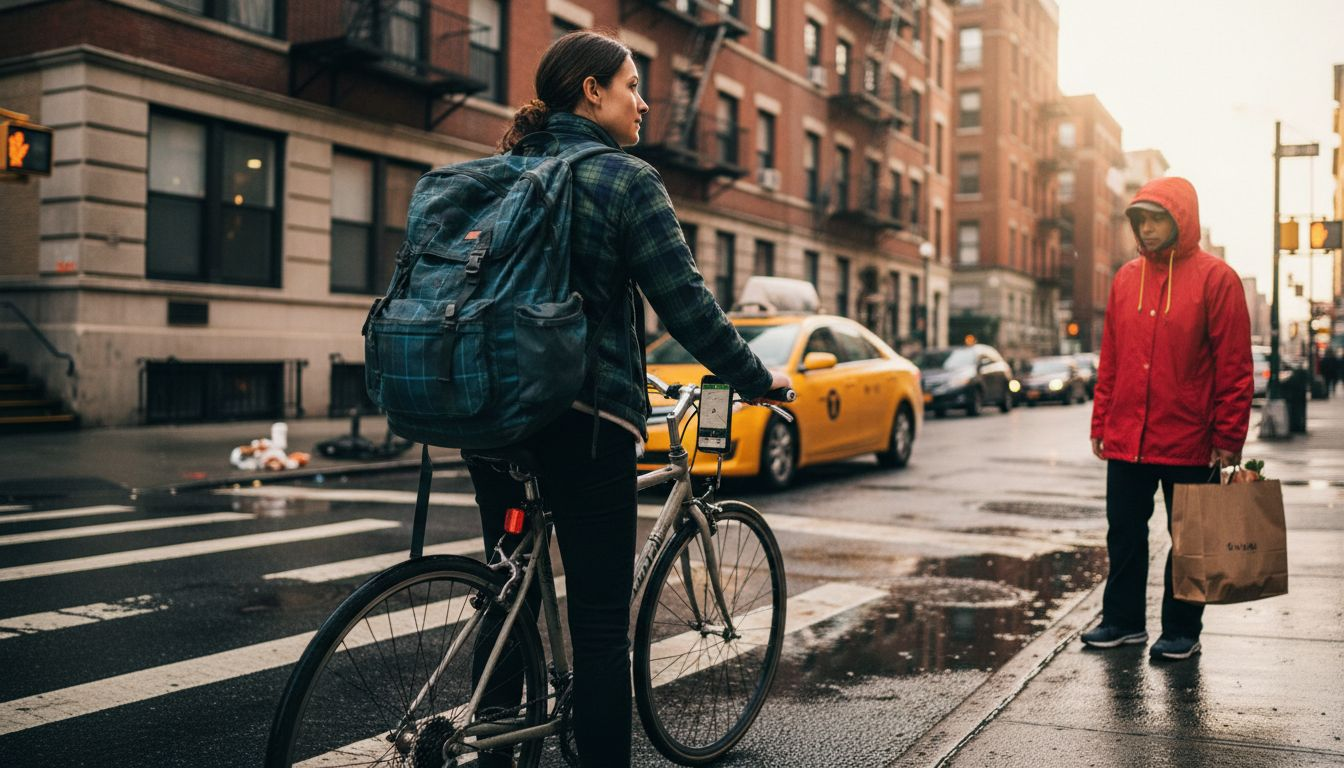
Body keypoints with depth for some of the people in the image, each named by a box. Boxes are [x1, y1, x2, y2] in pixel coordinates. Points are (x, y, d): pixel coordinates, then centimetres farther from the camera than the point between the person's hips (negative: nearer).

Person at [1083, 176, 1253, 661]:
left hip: (1188, 442, -4)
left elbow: (1234, 367, -8)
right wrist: (1101, 424, 8)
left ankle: (1182, 631, 21)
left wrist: (1228, 439, -12)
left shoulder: (1215, 279, -7)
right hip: (1126, 440, 5)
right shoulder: (1126, 279, 7)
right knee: (1124, 533, 11)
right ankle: (1123, 620, 25)